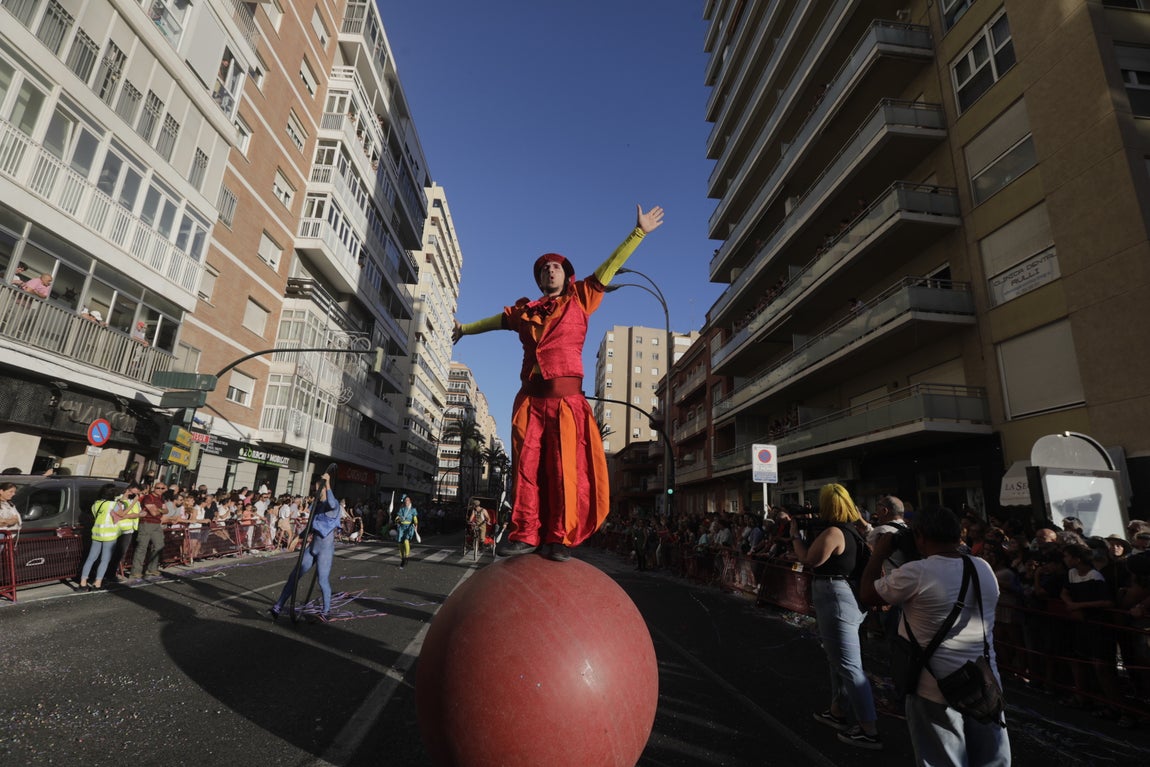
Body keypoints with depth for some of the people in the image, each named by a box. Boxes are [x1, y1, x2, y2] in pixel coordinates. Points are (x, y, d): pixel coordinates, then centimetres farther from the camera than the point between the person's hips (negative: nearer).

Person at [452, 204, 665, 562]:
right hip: (530, 397, 3)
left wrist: (639, 232, 3)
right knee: (526, 466, 1)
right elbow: (497, 320, 38)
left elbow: (609, 267, 7)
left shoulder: (579, 300, 12)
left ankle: (558, 539, 1)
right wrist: (465, 329, 54)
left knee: (563, 468, -6)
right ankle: (525, 534, 8)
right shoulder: (525, 310, 21)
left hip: (566, 397, -3)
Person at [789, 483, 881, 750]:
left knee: (849, 666, -3)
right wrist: (810, 530, 8)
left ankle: (869, 731, 6)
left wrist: (795, 534, -5)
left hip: (836, 600, -11)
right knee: (838, 659, 22)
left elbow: (809, 560, -16)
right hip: (846, 597, 11)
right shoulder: (853, 529, 9)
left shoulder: (833, 532, -22)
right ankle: (838, 712, 37)